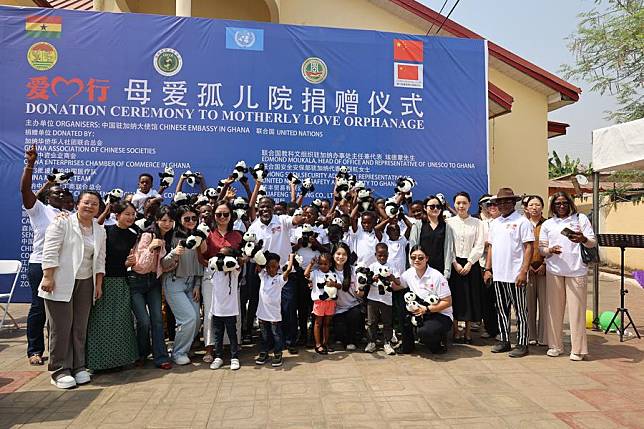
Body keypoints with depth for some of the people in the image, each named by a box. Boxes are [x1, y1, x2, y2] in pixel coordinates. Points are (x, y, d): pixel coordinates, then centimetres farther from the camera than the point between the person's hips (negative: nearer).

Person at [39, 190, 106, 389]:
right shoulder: (62, 222, -5)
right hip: (60, 283, -5)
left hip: (85, 284, 5)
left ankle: (78, 366, 19)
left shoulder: (100, 230, 12)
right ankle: (60, 371, 9)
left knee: (80, 327, 8)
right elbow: (50, 251, -10)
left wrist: (98, 284, 10)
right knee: (61, 327, -1)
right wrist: (48, 277, -15)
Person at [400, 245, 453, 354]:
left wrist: (426, 309, -22)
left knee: (424, 332, -33)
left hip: (441, 315, -5)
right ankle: (408, 345, 1)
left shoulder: (437, 276, -18)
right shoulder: (409, 273, -1)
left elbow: (448, 302, -16)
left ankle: (438, 342, 4)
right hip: (420, 312, 6)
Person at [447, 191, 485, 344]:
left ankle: (468, 333, 15)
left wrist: (469, 263, -10)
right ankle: (456, 333, 12)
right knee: (455, 297, 1)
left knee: (471, 298, 4)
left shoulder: (477, 223, 5)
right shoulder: (449, 222, 3)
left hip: (471, 264, 1)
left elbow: (479, 246, -1)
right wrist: (455, 263, -9)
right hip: (454, 264, -1)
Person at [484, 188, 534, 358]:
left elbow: (529, 248, -10)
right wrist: (488, 269, 11)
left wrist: (524, 271, -17)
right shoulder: (494, 223, 14)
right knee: (502, 310, 13)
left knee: (520, 311, 4)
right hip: (498, 274, 6)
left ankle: (522, 344, 13)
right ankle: (504, 341, 24)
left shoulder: (522, 221, -6)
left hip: (515, 275, -6)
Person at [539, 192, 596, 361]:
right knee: (555, 309, 5)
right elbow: (541, 248, 10)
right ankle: (555, 345, 15)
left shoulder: (581, 219, 7)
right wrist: (550, 250, -13)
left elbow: (593, 243, 2)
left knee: (577, 310, -2)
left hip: (576, 271, -2)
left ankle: (578, 349, 6)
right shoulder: (547, 224, 12)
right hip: (554, 271, 2)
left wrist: (583, 239, -21)